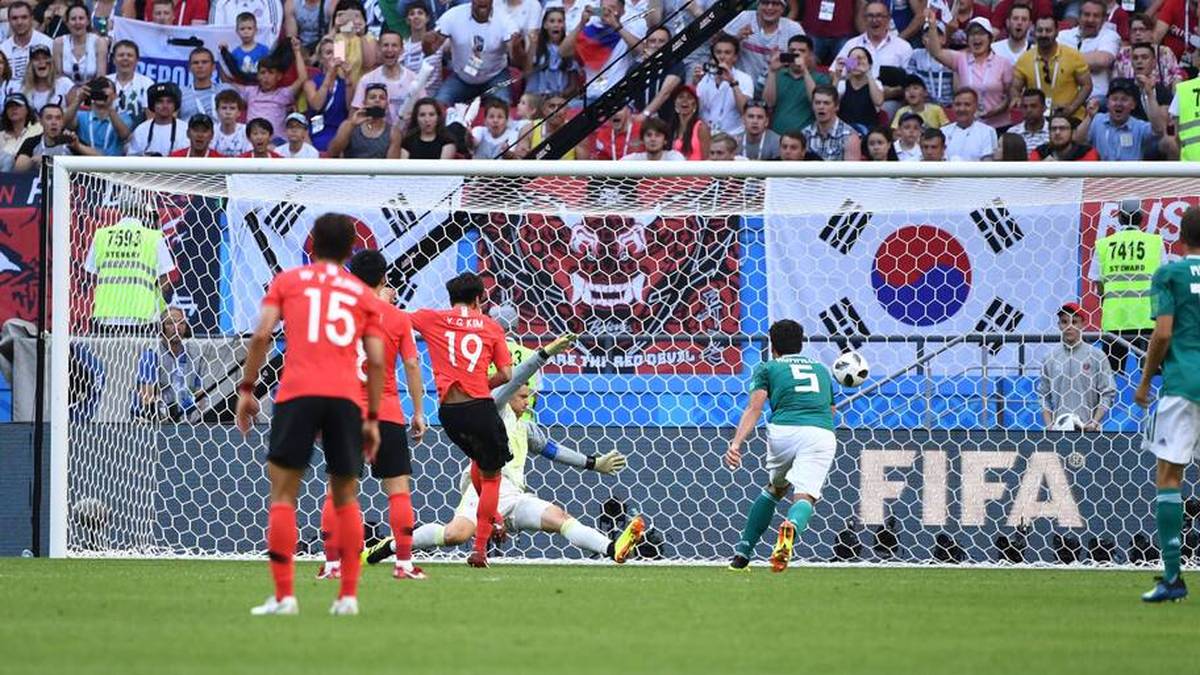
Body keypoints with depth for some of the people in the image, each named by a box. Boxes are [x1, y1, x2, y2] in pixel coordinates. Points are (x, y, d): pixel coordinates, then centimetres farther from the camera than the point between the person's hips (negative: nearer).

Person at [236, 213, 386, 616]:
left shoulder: (287, 281, 13)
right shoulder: (362, 293, 17)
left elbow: (262, 335, 0)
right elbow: (376, 360, 10)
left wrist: (247, 388, 5)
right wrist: (372, 418, 14)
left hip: (297, 393, -2)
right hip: (347, 397, 2)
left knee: (283, 494, 1)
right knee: (346, 498, 14)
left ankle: (284, 595, -8)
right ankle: (348, 595, 9)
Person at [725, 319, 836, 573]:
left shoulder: (768, 368, 20)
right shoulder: (821, 369, 31)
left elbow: (754, 408, 3)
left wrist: (736, 444, -7)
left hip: (783, 430, 0)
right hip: (822, 435, 0)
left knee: (774, 489, 24)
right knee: (804, 497, -10)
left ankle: (742, 554, 21)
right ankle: (791, 527, -47)